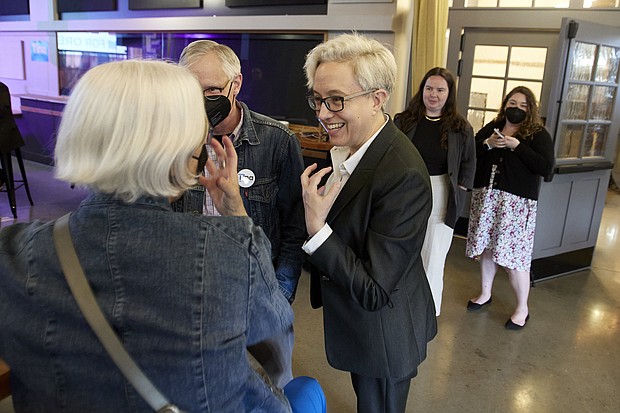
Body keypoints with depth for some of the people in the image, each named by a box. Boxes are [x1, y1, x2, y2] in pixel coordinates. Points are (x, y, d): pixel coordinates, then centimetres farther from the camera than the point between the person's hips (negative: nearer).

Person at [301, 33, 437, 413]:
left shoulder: (403, 176, -33)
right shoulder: (348, 145, -6)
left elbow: (374, 292, -30)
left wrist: (316, 227, -33)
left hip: (384, 336, -7)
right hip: (355, 323, 8)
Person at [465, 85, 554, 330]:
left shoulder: (538, 134, -1)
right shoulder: (491, 127, 11)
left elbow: (546, 168, -12)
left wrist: (517, 146, -16)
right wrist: (488, 144, -13)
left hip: (517, 201, -4)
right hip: (485, 197, 4)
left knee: (513, 255, -3)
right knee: (487, 247, 13)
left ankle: (522, 308, 15)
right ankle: (485, 293, 33)